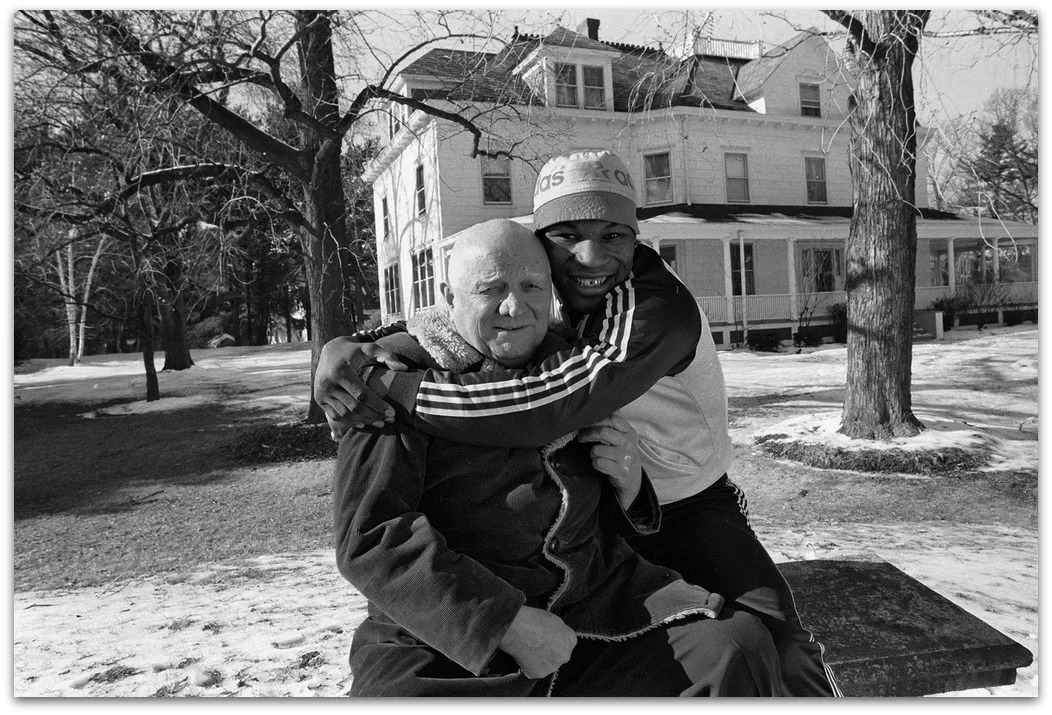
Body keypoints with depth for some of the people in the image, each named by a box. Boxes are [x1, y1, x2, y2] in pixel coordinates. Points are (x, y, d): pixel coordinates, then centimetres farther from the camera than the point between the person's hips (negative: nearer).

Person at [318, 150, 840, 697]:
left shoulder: (660, 308, -28)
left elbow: (553, 403, -41)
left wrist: (398, 391, -42)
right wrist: (346, 347, -26)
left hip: (689, 512, -3)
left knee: (778, 652, -15)